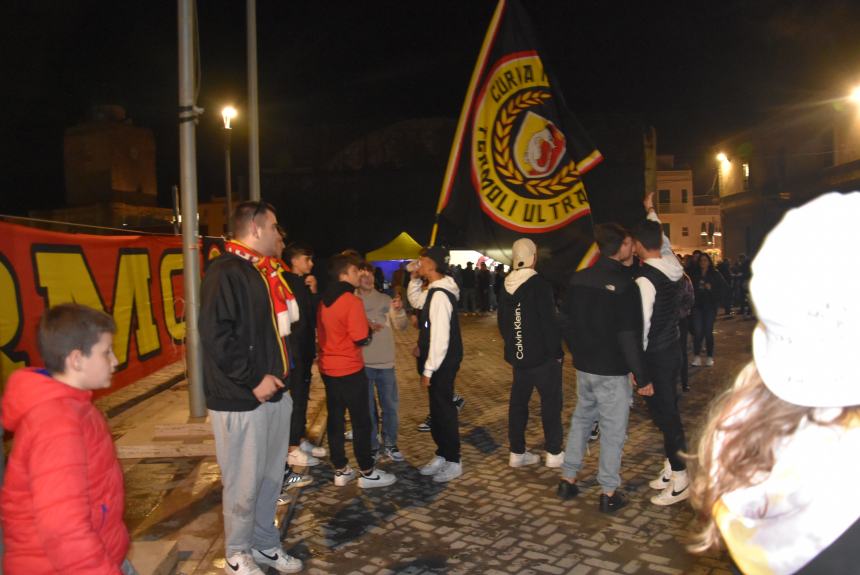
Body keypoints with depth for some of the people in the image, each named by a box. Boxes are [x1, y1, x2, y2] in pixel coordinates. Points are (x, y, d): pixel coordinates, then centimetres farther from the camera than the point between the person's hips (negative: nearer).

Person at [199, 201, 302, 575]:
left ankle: (265, 544, 34)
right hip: (241, 399, -8)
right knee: (244, 483, 5)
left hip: (274, 392, 8)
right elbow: (216, 336, -22)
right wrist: (253, 380, -18)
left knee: (271, 478, 17)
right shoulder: (225, 272, -14)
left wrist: (279, 376, 12)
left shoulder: (265, 272, 14)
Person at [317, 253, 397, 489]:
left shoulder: (324, 301, 8)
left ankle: (340, 470, 21)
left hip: (328, 369, 8)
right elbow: (361, 339, -19)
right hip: (350, 370, -8)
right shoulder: (352, 301, -18)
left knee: (335, 419, 12)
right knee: (361, 421, 3)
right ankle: (367, 473, 11)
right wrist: (370, 329, 2)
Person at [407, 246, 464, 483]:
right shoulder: (433, 291, 8)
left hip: (442, 363, -10)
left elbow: (440, 336, -25)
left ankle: (453, 462, 16)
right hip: (437, 361, 10)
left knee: (444, 410, 2)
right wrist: (415, 279, 13)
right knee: (437, 408, 18)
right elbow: (416, 301, 30)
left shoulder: (440, 295, -23)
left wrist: (429, 370, -20)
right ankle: (441, 456, 31)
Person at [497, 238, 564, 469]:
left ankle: (517, 452, 18)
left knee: (518, 402, 12)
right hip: (543, 355, -6)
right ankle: (554, 453, 12)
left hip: (518, 355, 6)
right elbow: (549, 322, -18)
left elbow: (501, 321, 12)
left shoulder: (506, 286, 5)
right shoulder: (540, 284, -17)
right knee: (551, 402, 6)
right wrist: (556, 351, -7)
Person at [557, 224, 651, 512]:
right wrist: (641, 376, -11)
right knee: (613, 430, 5)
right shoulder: (624, 284, -17)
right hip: (612, 371, -6)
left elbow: (568, 322, 9)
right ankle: (609, 493, 15)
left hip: (583, 367, 6)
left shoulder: (578, 279, 1)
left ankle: (568, 479, 27)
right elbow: (630, 337, -18)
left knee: (580, 420, 19)